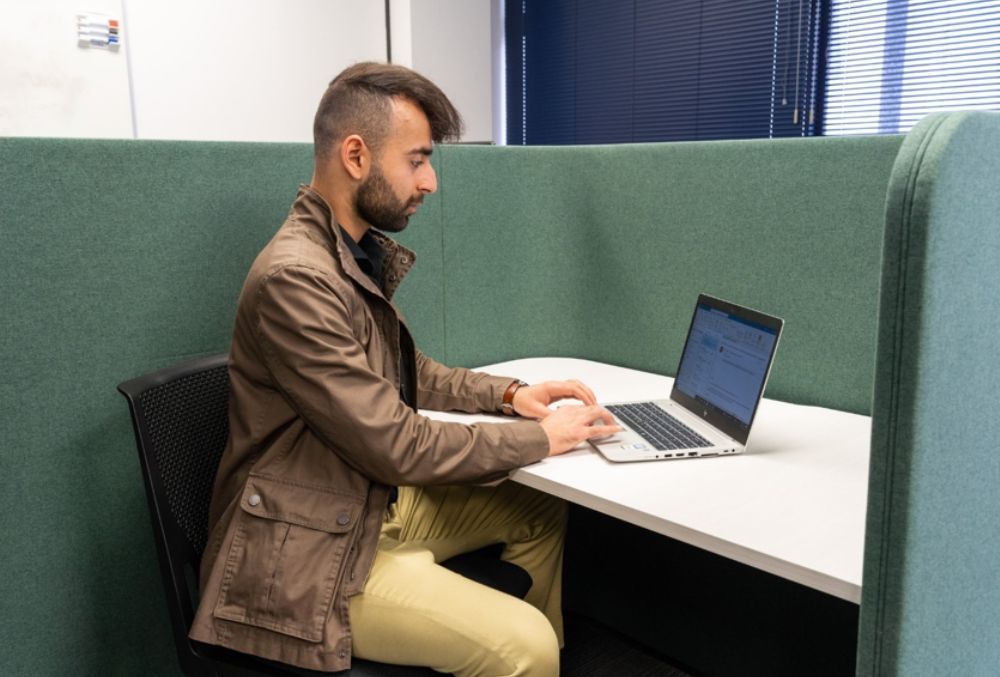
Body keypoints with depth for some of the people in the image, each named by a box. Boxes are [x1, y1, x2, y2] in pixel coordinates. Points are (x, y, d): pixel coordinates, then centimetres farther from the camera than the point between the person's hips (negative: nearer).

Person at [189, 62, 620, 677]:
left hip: (380, 501, 9)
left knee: (542, 511, 15)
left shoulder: (362, 252, 4)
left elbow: (406, 374, 16)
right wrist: (541, 437, -14)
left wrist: (508, 393, 2)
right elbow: (398, 446, -25)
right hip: (315, 549, -9)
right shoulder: (293, 278, -26)